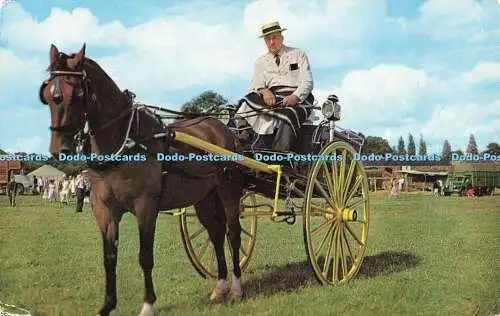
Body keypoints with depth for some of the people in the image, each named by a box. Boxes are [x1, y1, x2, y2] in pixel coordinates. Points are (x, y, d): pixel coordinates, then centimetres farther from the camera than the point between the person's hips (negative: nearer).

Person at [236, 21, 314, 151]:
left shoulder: (298, 55, 12)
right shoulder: (261, 61, 21)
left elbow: (307, 82, 2)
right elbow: (256, 85, 12)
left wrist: (295, 97, -19)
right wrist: (263, 91, -14)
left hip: (297, 98, -2)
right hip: (271, 97, 3)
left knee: (287, 116, -36)